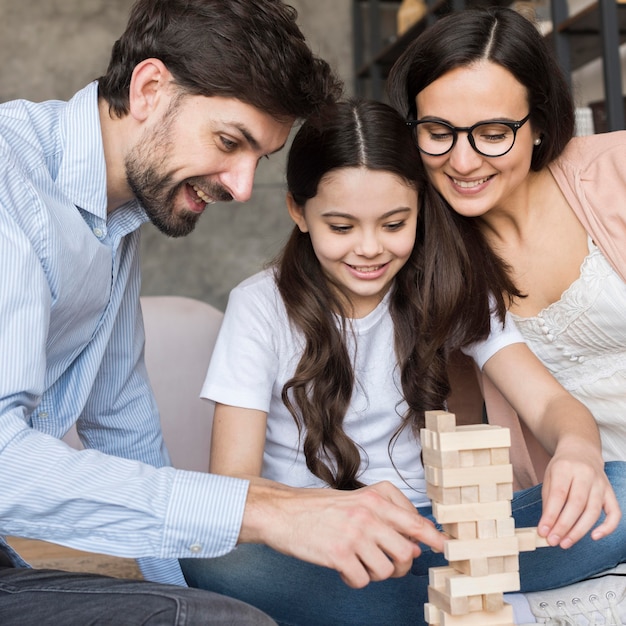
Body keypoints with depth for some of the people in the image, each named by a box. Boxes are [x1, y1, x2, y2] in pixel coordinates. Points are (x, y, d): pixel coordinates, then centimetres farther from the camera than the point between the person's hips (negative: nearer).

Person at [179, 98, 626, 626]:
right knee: (211, 555, -35)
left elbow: (550, 403, -9)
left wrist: (577, 448, -35)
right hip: (314, 552, -1)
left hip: (429, 537, 1)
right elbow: (233, 480, -13)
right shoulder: (261, 307, -6)